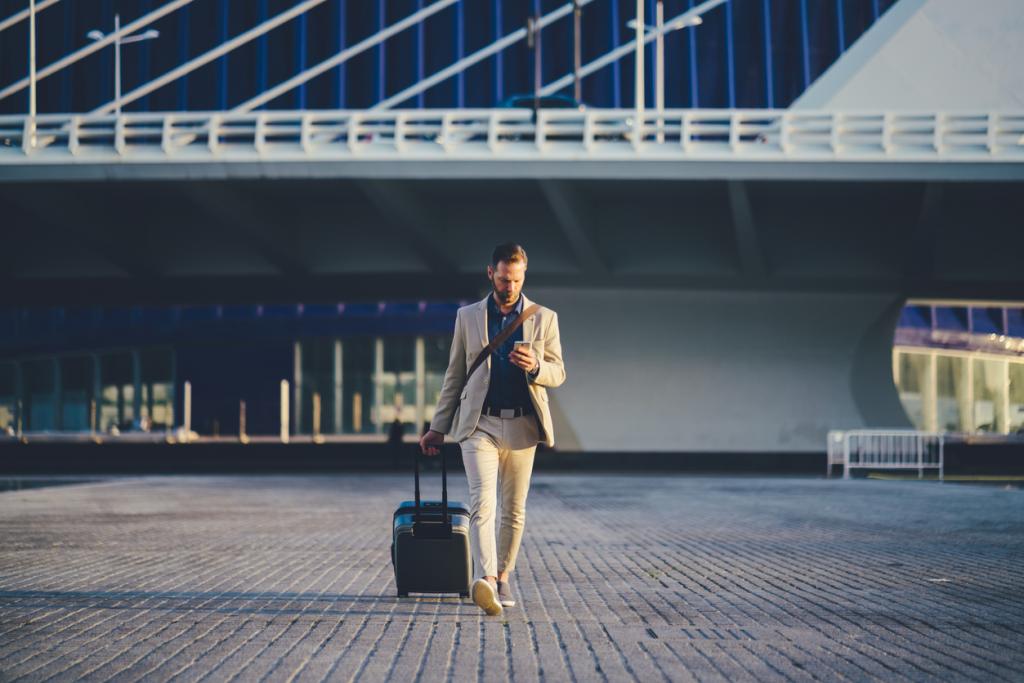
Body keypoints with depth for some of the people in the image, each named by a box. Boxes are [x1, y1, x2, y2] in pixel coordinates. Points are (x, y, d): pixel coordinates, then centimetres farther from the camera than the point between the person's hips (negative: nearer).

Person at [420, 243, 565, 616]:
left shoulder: (544, 319, 7)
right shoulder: (468, 317, 9)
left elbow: (558, 373, 7)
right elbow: (454, 376, 13)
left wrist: (535, 367, -16)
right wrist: (438, 428, 12)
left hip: (522, 426, 1)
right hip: (479, 424, -1)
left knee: (513, 510, 7)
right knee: (482, 503, -17)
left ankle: (503, 575, 23)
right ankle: (487, 578, -31)